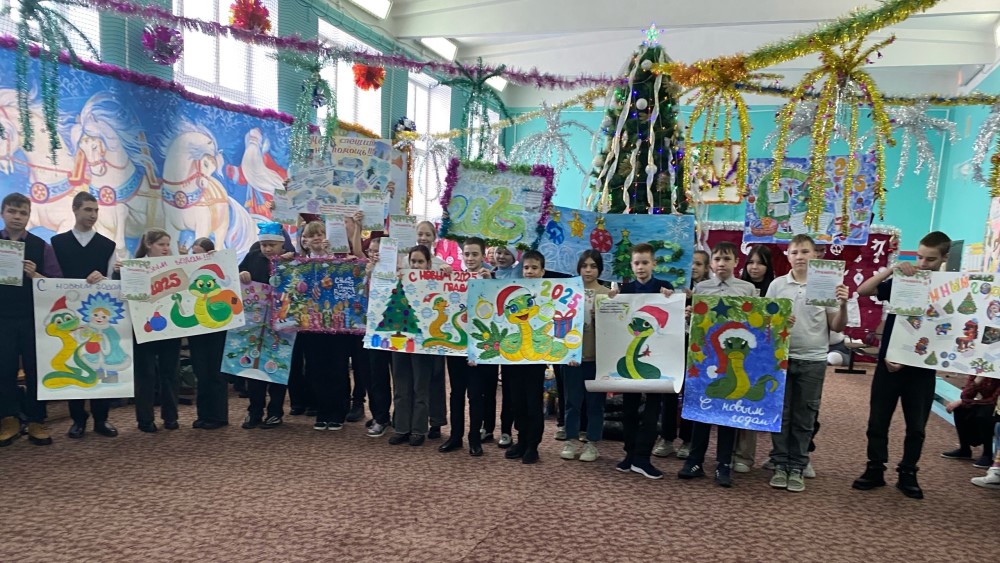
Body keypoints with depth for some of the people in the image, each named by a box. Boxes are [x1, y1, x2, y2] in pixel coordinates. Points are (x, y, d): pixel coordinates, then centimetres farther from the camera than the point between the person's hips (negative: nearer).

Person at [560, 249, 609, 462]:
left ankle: (592, 444, 17)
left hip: (597, 354, -1)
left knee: (595, 401, 6)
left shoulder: (607, 294, 1)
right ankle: (571, 440, 20)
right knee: (573, 399, 8)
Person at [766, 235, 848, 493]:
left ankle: (797, 467, 18)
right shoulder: (777, 284, 3)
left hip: (813, 360, 0)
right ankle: (780, 464, 17)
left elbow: (837, 327, 0)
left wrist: (843, 305, -16)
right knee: (780, 413, 6)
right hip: (781, 357, 1)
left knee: (804, 417, 8)